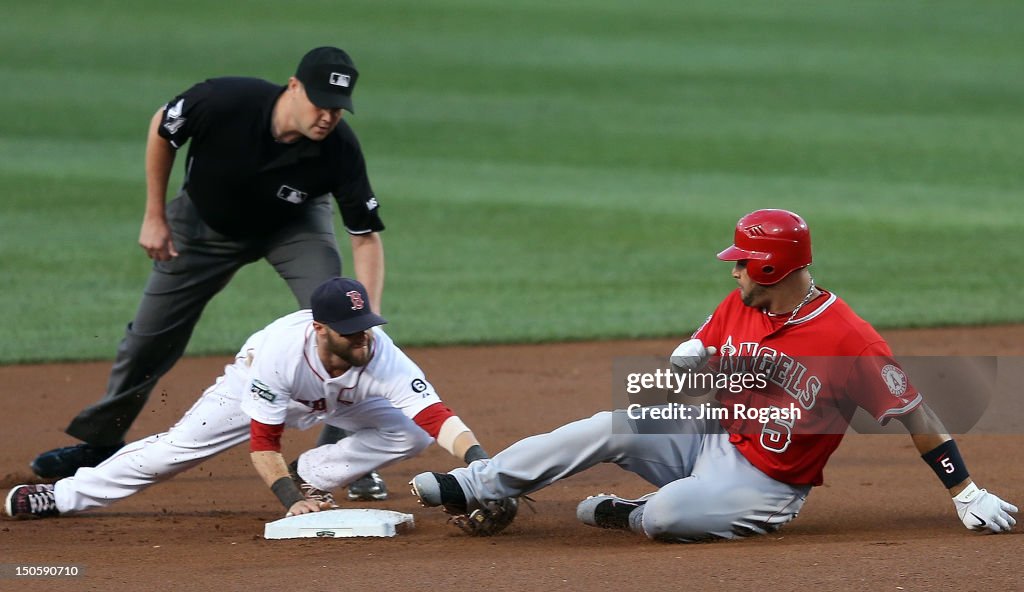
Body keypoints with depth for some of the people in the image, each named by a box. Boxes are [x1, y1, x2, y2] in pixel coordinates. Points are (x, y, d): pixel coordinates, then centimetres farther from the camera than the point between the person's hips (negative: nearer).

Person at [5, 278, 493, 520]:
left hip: (339, 400, 2)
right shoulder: (280, 351, -43)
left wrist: (480, 464, -66)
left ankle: (309, 476, -3)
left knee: (411, 435, -18)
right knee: (176, 448, -5)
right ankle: (63, 496, 10)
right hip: (259, 383, -2)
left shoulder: (382, 359, -40)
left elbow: (440, 418, -49)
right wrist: (290, 502, -46)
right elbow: (262, 442, -35)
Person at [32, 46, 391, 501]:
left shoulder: (340, 150, -34)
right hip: (206, 220, 0)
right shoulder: (225, 101, -37)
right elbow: (162, 128, -15)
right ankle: (100, 442, 27)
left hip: (295, 226, 0)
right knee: (149, 338, 5)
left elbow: (366, 236, -26)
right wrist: (154, 216, -12)